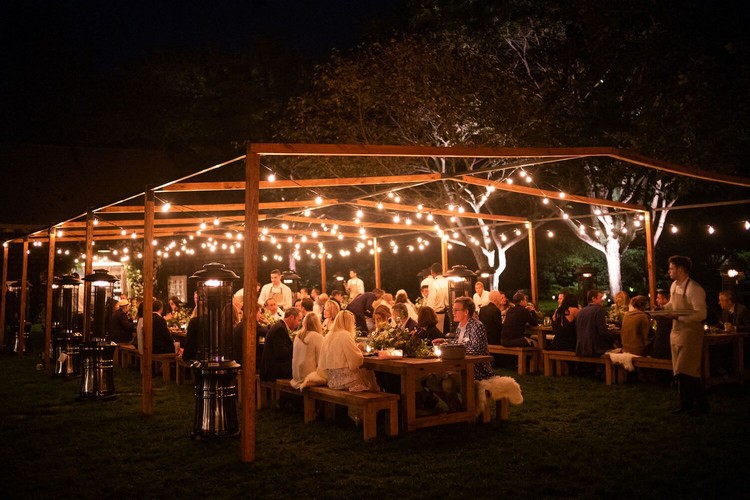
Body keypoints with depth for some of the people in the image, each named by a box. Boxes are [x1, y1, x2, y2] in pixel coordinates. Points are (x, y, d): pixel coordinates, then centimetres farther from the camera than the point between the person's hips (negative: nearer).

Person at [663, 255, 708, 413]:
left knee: (687, 371, -7)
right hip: (676, 331, 9)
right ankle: (685, 403, 27)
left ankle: (701, 405, 9)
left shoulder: (694, 289, -19)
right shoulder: (674, 285, 8)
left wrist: (677, 317, -25)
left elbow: (701, 314, -24)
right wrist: (662, 308, 3)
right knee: (679, 371, 14)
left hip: (690, 332, -9)